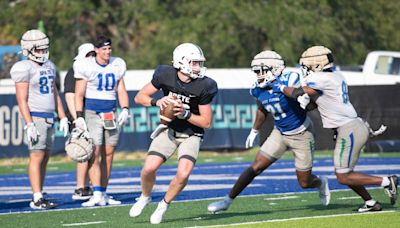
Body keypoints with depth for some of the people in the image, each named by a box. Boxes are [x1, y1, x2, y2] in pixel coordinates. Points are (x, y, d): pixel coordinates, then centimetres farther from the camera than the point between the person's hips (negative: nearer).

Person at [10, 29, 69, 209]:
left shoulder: (48, 66, 14)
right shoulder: (24, 69, -11)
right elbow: (22, 99, -15)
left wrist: (63, 118, 15)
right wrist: (29, 124, -20)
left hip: (49, 118, 8)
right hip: (35, 118, -8)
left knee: (45, 158, 7)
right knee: (37, 157, -11)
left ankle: (39, 197, 10)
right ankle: (37, 199, -12)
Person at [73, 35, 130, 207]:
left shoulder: (117, 66, 7)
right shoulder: (86, 66, -6)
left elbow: (121, 90, 12)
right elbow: (79, 94, -4)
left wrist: (125, 109, -3)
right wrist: (79, 117, -11)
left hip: (111, 114, 5)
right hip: (92, 113, -5)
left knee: (108, 154, 5)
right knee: (94, 154, -12)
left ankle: (103, 193, 11)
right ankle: (97, 194, -18)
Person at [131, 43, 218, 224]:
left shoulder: (203, 86, -18)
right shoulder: (165, 75, -13)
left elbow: (206, 122, -11)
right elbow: (139, 97, -3)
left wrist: (185, 114, -26)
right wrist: (157, 102, -22)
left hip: (191, 134, -1)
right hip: (168, 130, 1)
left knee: (183, 174, -21)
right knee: (149, 169, -14)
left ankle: (164, 205, 6)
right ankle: (145, 197, 19)